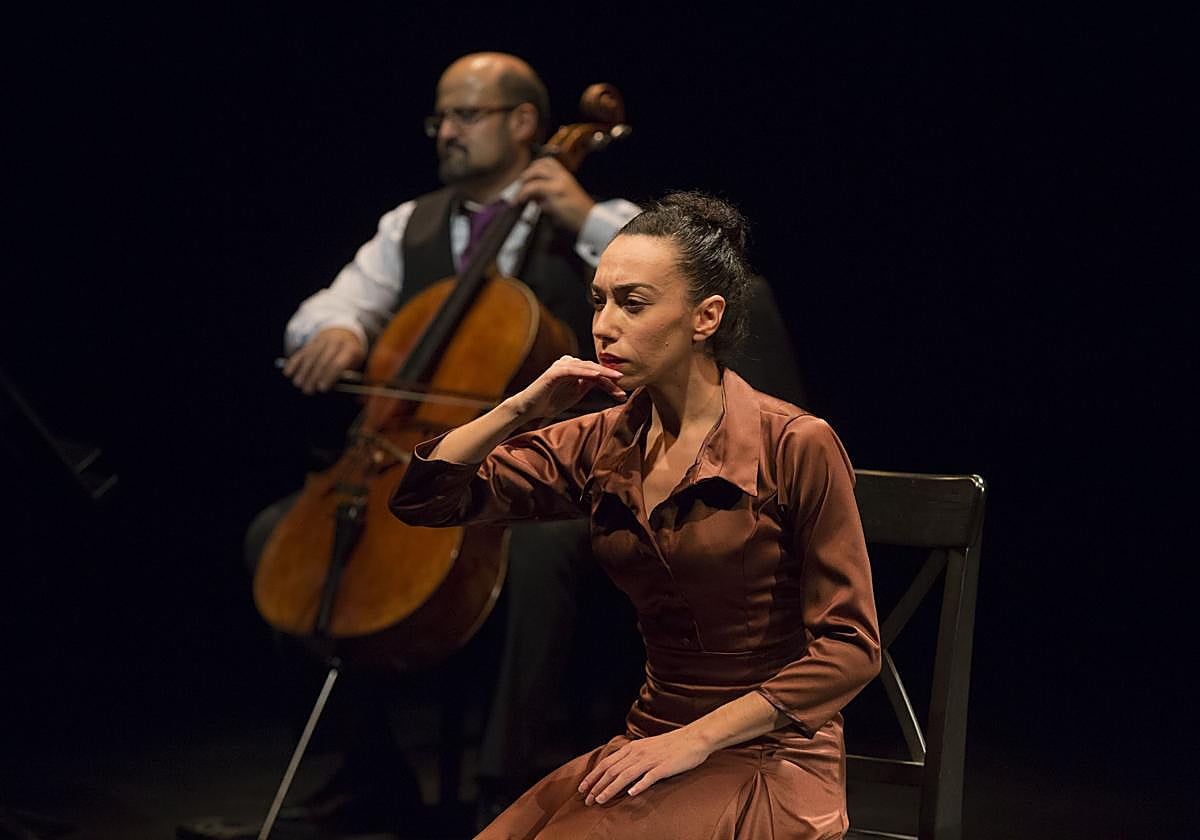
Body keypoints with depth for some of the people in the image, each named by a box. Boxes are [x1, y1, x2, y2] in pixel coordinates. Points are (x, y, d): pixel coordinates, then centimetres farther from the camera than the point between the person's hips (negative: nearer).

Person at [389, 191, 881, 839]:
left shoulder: (796, 446, -10)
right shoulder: (603, 445, 6)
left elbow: (850, 646, -11)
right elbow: (422, 499, 5)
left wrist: (695, 739, -16)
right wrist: (523, 408, -9)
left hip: (773, 760, -5)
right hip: (655, 744, 5)